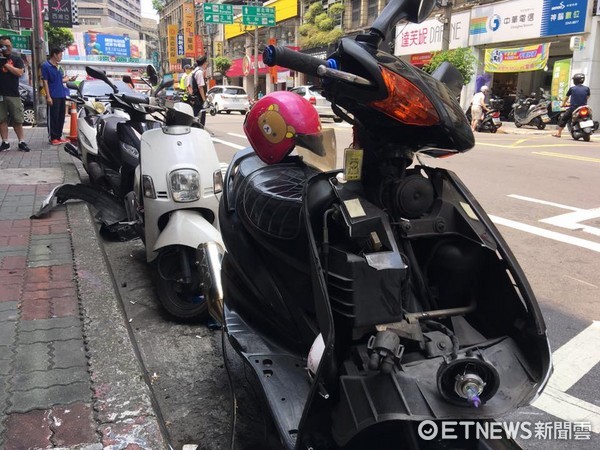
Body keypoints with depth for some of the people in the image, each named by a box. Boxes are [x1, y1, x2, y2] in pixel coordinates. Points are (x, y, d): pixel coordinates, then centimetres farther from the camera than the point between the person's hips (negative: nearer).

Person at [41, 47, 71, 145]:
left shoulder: (59, 67, 15)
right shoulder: (46, 66, -7)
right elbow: (45, 82, -11)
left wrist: (68, 79, 5)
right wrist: (48, 97, -16)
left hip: (61, 96, 8)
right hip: (53, 96, -8)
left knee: (61, 117, 11)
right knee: (53, 118, -4)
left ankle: (59, 136, 19)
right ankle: (53, 138, 1)